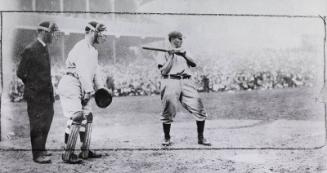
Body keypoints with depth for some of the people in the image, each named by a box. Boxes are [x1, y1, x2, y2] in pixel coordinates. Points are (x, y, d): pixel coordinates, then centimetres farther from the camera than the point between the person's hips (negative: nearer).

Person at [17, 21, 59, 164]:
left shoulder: (44, 48, 11)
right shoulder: (30, 50, -16)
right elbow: (21, 73, -13)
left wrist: (49, 89, 12)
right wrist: (32, 87, -4)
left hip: (46, 94, 9)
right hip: (36, 95, -9)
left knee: (46, 121, 17)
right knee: (37, 125, -1)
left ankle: (41, 149, 30)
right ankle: (37, 155, 7)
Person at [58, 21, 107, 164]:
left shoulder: (93, 50, 18)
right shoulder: (81, 48, -16)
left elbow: (95, 70, 19)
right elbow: (83, 70, -23)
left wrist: (101, 88, 10)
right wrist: (89, 90, -27)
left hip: (82, 90, 11)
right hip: (71, 86, -11)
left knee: (87, 117, 11)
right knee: (76, 119, -17)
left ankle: (85, 151, 19)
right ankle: (68, 154, -14)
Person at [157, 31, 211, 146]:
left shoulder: (183, 52, 25)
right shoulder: (165, 54, 10)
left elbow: (194, 64, 10)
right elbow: (164, 71, -4)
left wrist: (184, 53, -1)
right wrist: (171, 55, -3)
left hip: (187, 82, 4)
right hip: (171, 82, -4)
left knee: (199, 109, -5)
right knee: (168, 111, -7)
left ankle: (200, 138, 6)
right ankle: (166, 138, 11)